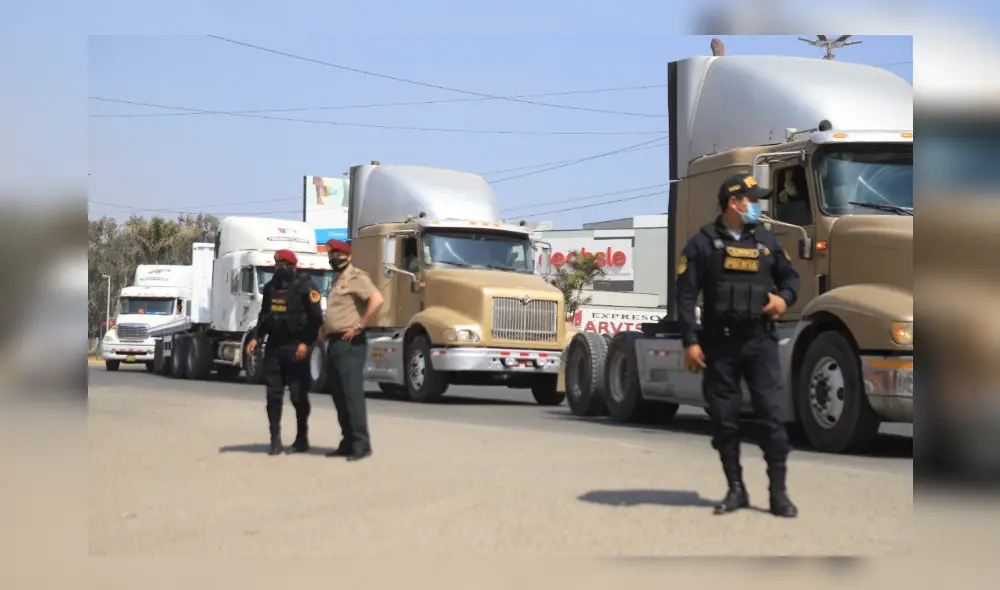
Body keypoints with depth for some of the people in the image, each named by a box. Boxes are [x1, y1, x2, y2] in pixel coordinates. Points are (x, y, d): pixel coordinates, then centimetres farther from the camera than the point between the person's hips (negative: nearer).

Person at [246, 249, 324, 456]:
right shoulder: (270, 287, 12)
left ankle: (302, 438, 14)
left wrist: (305, 343, -18)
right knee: (273, 394, 2)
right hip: (273, 346, 5)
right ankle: (275, 439, 6)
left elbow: (316, 318, -10)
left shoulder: (305, 287, -7)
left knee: (298, 395, 1)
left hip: (295, 348, -5)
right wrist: (255, 338, 6)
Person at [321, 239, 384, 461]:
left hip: (349, 344, -10)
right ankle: (348, 443, 15)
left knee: (353, 394, -12)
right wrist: (325, 328, 18)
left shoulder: (356, 277, -8)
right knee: (339, 395, 10)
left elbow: (377, 300, -23)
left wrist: (359, 326, -21)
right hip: (334, 343, 10)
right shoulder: (337, 281, 21)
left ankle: (361, 444, -11)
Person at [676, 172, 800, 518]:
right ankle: (736, 490, 17)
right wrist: (691, 341, -10)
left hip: (760, 341, 2)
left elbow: (790, 276, 23)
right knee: (724, 418, 4)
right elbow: (686, 295, -4)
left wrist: (784, 297, 0)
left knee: (772, 414, -5)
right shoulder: (704, 243, -1)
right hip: (719, 343, -2)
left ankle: (779, 493, 1)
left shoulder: (766, 241, 11)